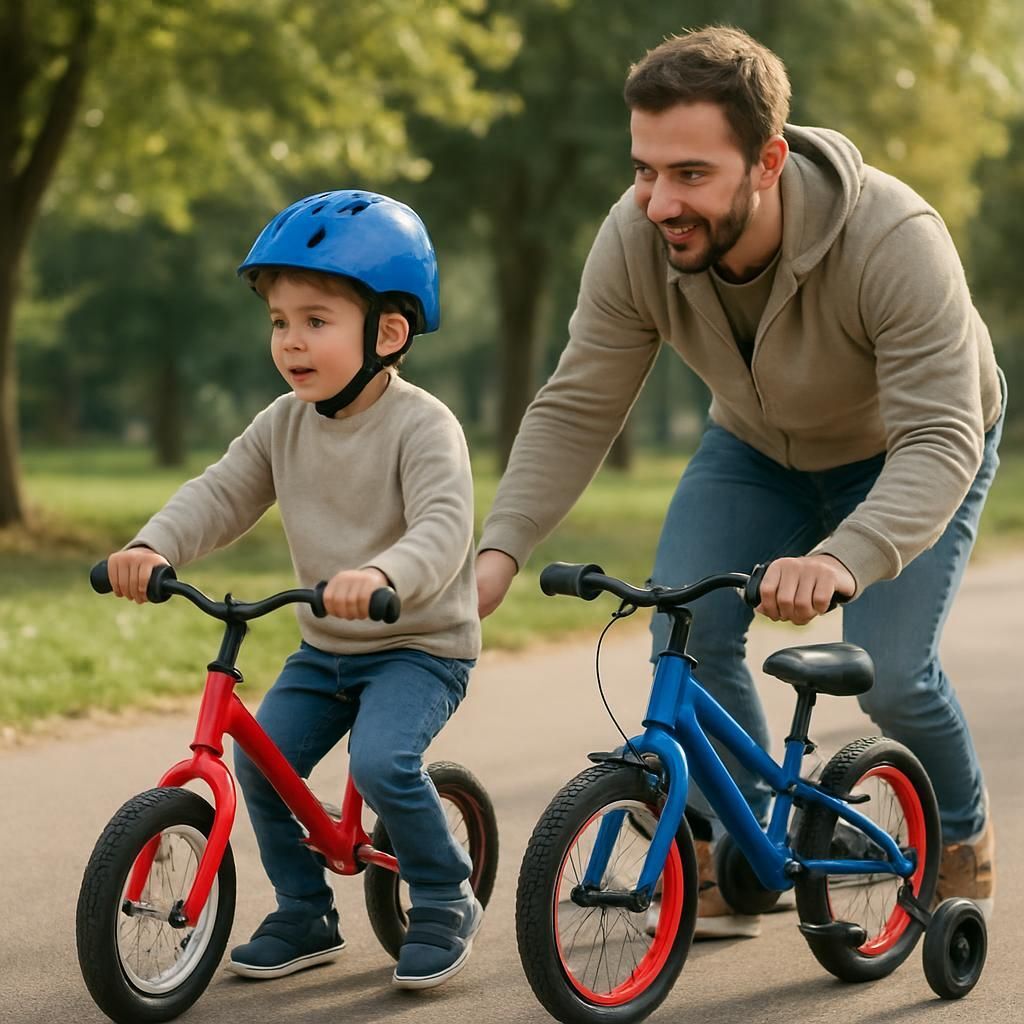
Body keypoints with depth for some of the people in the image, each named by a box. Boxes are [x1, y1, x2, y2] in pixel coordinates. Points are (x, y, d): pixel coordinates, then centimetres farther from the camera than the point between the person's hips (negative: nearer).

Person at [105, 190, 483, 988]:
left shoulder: (423, 426, -18)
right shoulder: (284, 425, 2)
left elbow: (444, 528, -32)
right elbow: (221, 495, -3)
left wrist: (381, 576, -53)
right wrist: (154, 547, -24)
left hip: (420, 645, -7)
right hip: (325, 650, 7)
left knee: (381, 760, -27)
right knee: (260, 758, -6)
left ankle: (446, 901, -3)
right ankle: (305, 915, 14)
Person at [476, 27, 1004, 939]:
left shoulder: (893, 239, -40)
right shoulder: (635, 240, -28)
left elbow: (939, 440, -44)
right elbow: (575, 410, -20)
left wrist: (842, 561, -62)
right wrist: (501, 549, -34)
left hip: (906, 454, -3)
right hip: (756, 449, 4)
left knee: (889, 672, -18)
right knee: (687, 635, -17)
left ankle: (962, 834, 15)